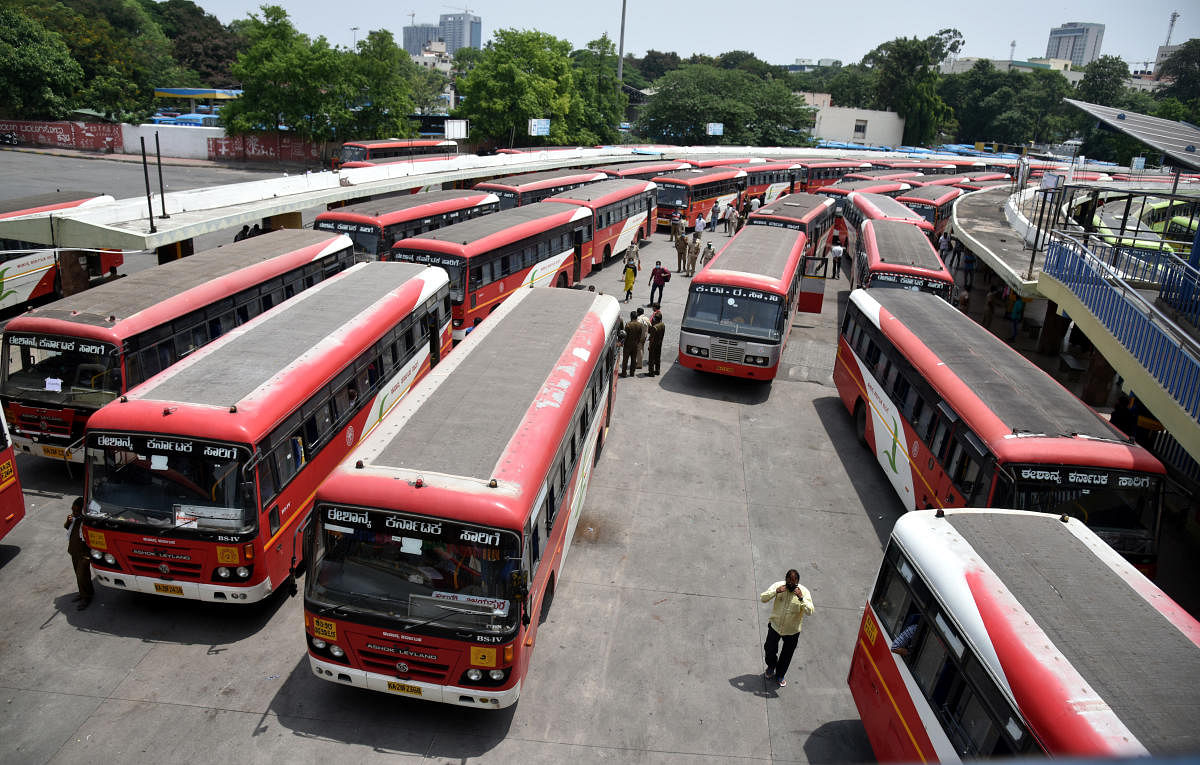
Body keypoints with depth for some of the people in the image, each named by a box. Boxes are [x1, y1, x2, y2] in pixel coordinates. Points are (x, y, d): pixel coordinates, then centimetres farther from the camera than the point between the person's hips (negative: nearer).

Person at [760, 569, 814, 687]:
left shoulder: (804, 591, -18)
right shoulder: (778, 585, -16)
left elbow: (810, 611, -25)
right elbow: (762, 598, -18)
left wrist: (801, 598, -39)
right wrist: (776, 591, -32)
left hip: (792, 631, 0)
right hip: (775, 626, 0)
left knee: (786, 656, 16)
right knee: (769, 650, 12)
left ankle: (779, 676, 42)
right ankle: (771, 667, 45)